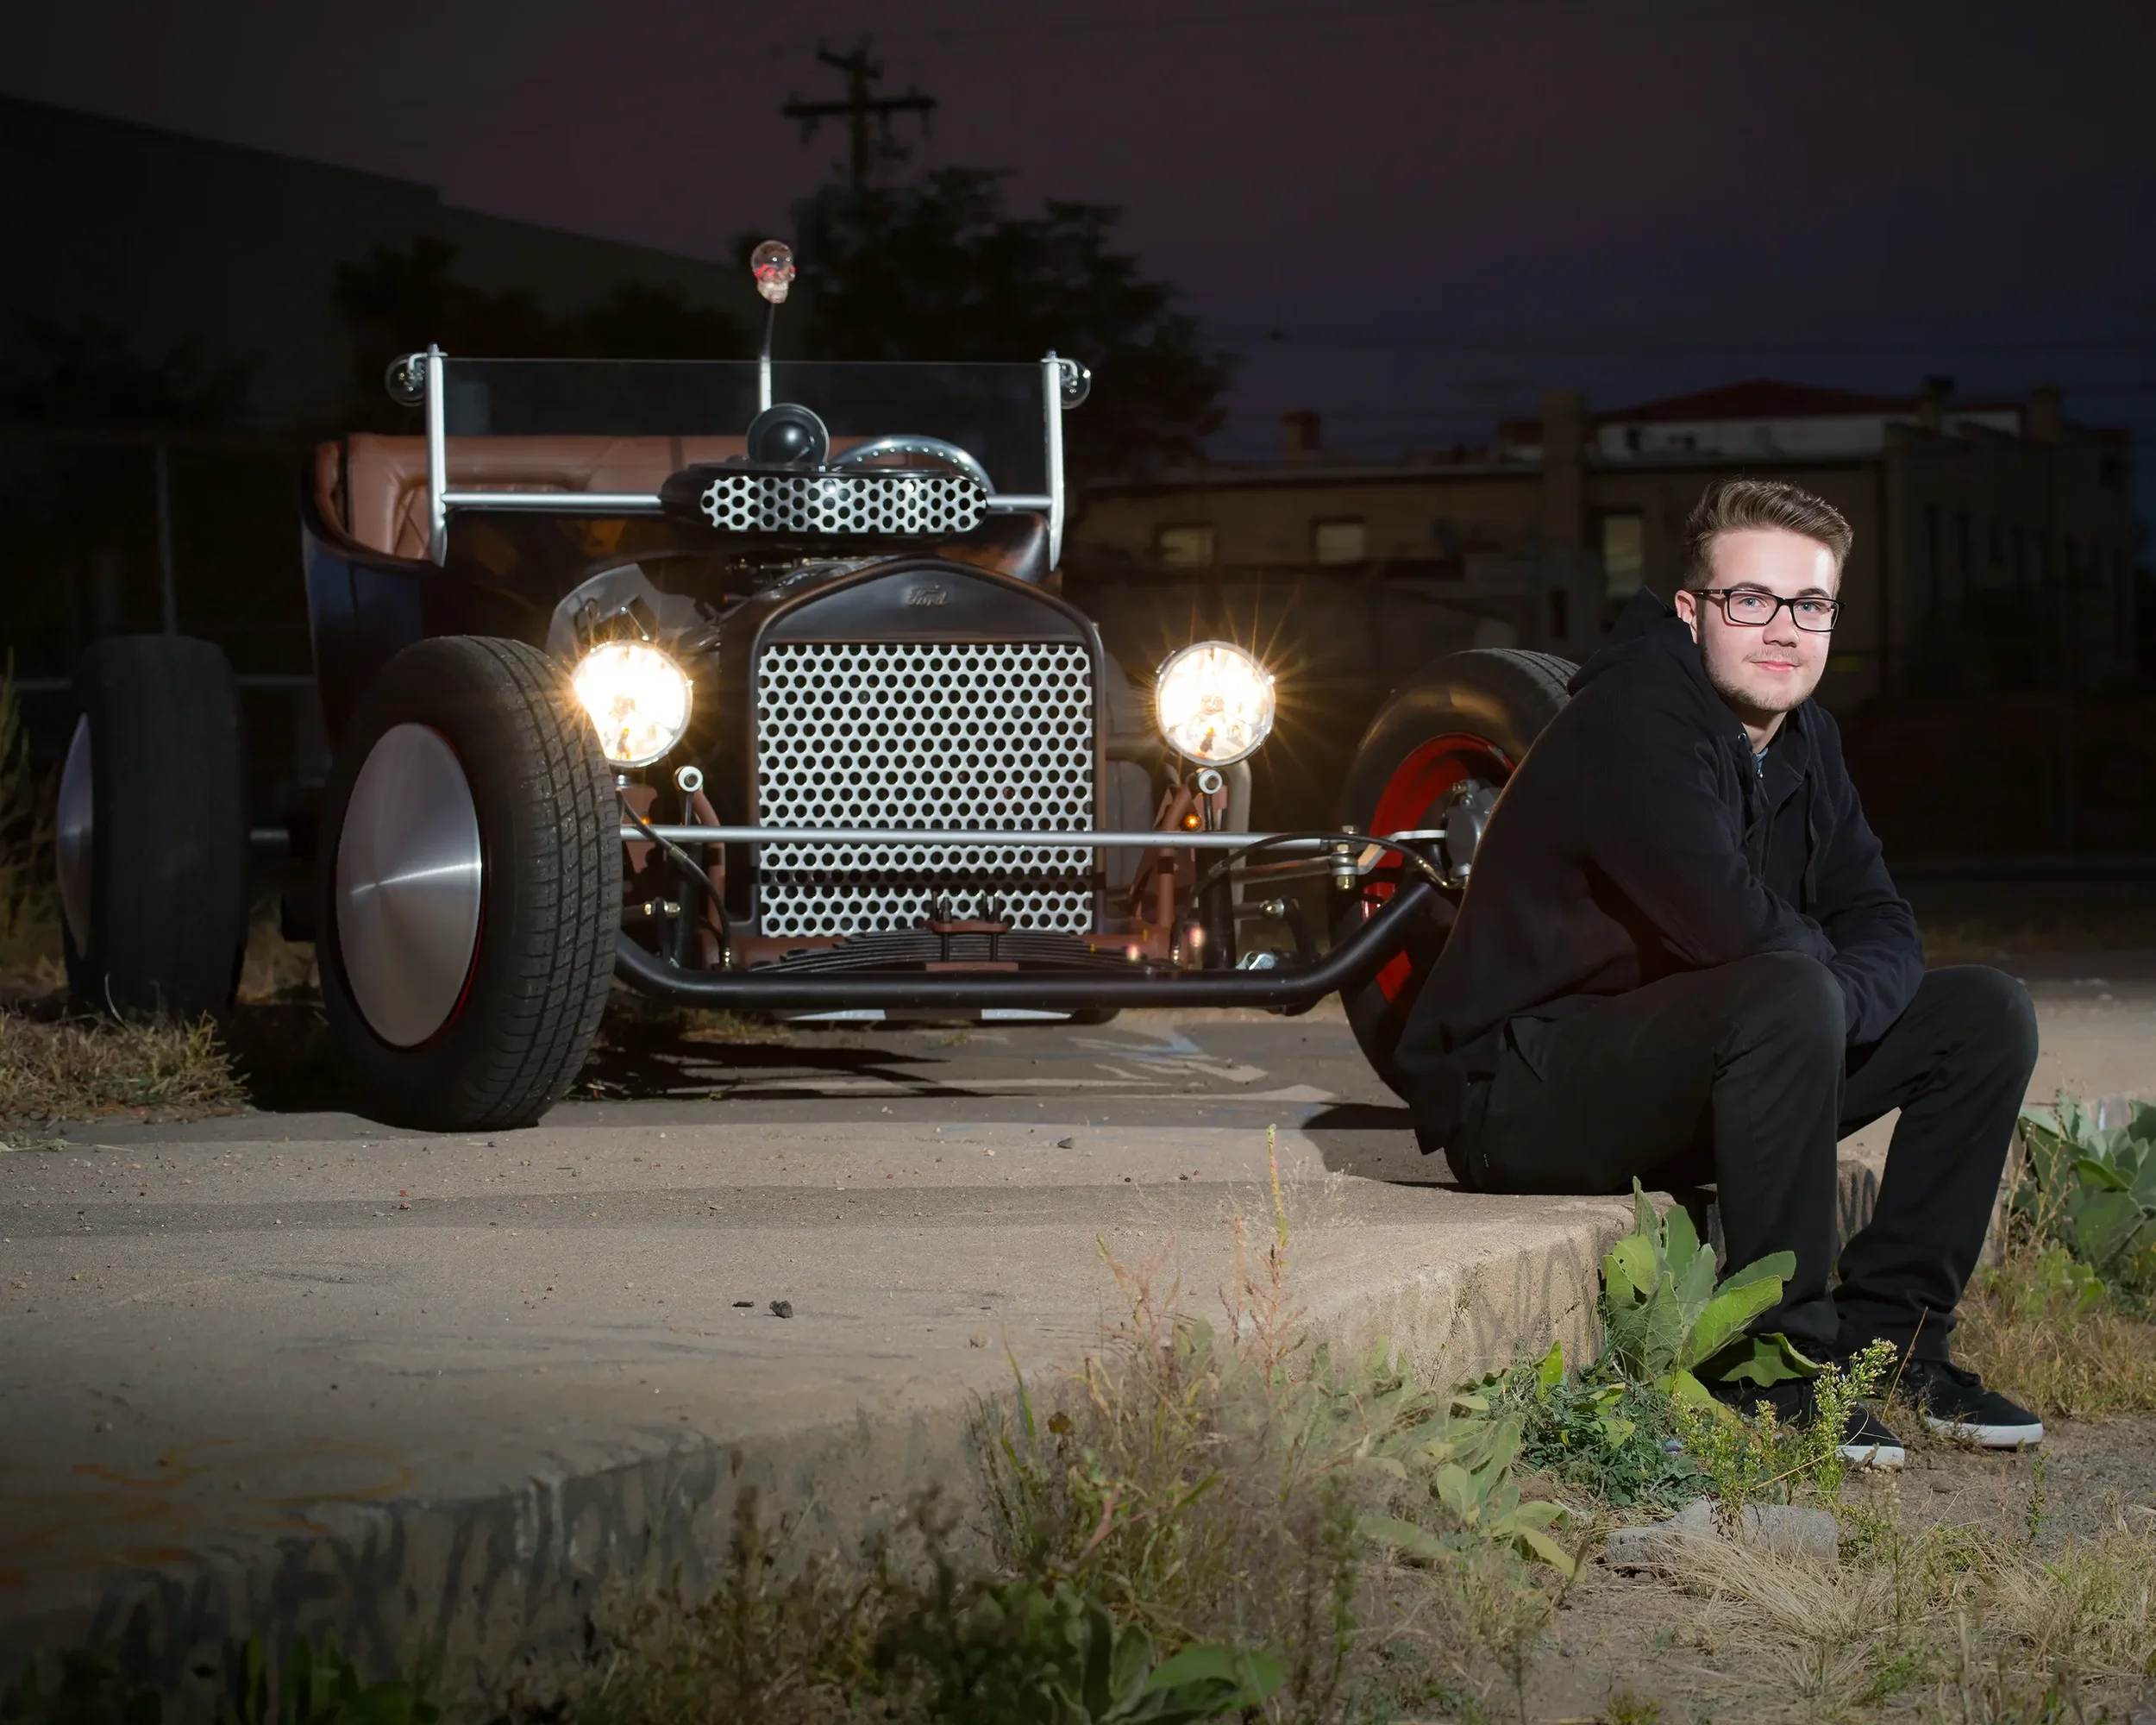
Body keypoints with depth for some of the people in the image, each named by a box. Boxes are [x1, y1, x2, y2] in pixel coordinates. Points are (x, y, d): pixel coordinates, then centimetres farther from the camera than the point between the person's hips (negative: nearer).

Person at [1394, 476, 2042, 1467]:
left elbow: (1883, 929, 3)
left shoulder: (1800, 736, 8)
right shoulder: (1634, 724, -21)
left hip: (1679, 1074, 9)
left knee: (1985, 1013, 3)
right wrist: (1819, 989, -10)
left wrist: (1835, 1003, -20)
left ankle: (1888, 1336, 2)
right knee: (1790, 997, -35)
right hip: (1517, 1095, -9)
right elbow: (1738, 929, -32)